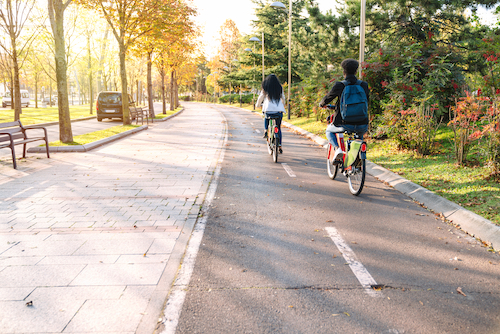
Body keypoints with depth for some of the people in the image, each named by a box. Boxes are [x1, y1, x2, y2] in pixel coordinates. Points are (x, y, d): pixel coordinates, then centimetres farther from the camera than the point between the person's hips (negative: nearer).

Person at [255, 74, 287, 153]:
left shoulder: (265, 88, 6)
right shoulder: (280, 88, 13)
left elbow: (261, 97, 10)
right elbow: (283, 98, 24)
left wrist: (257, 104, 30)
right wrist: (283, 105, 44)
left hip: (268, 109, -1)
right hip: (279, 110, 1)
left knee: (266, 118, 35)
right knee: (278, 128, 15)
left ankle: (265, 130, 13)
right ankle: (280, 145, 6)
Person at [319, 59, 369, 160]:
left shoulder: (339, 85, -7)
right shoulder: (364, 85, 5)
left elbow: (328, 98, 5)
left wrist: (322, 104, 28)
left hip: (345, 124, -3)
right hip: (362, 124, 4)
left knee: (329, 131, 28)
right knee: (360, 134, 40)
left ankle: (337, 148, 3)